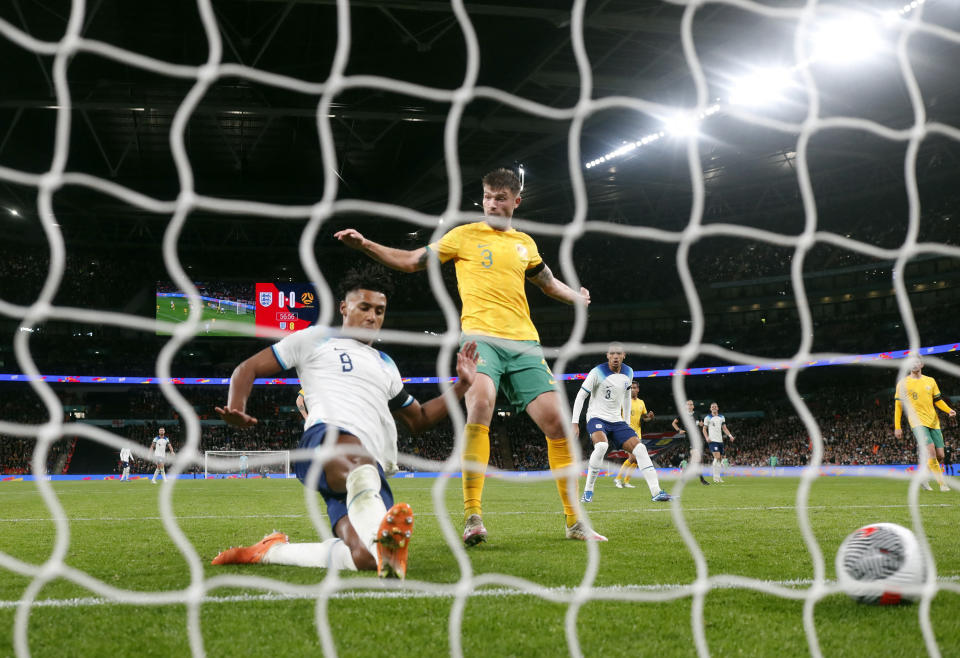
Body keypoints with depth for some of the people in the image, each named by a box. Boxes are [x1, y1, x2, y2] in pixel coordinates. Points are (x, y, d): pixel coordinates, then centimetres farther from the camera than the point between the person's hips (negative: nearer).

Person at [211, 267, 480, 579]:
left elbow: (419, 419, 46)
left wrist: (462, 385, 34)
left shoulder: (386, 365, 39)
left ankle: (271, 551, -8)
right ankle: (380, 535, -75)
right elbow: (248, 369, 20)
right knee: (359, 459, -45)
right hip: (326, 439, -5)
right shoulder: (314, 339, 23)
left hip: (371, 471, 5)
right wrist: (236, 411, -1)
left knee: (366, 559, -25)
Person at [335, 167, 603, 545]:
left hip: (524, 342, 4)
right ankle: (472, 517, -29)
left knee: (556, 420, -6)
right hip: (480, 336, -4)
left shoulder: (525, 243, 19)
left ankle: (576, 522, 8)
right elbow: (412, 261, 10)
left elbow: (547, 282, 37)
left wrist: (577, 297, 26)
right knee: (481, 402, -32)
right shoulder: (465, 236, 9)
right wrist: (365, 245, 0)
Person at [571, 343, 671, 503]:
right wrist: (575, 422, -14)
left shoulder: (628, 372, 6)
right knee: (601, 446, -34)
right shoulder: (598, 372, -11)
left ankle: (656, 492, -9)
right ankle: (588, 492, -21)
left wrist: (627, 421, 23)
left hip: (617, 421, 6)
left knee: (640, 448, -10)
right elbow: (581, 395, -8)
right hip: (597, 418, -6)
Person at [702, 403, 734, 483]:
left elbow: (724, 428, 16)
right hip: (712, 440, -5)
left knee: (720, 458, 5)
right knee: (717, 457, -18)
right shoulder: (707, 418, 3)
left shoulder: (722, 418, 15)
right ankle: (716, 477, -14)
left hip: (720, 440, 5)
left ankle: (718, 476, 14)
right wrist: (706, 437, -10)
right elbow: (704, 429, 6)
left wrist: (730, 435, 0)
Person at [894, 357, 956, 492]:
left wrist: (949, 410, -3)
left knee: (940, 455, -1)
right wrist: (897, 427, 0)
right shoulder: (903, 384, 2)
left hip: (933, 421, 4)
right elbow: (898, 406, 4)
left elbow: (938, 400, 17)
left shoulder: (930, 381, 12)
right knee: (931, 451, -21)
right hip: (917, 421, -4)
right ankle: (942, 483, -12)